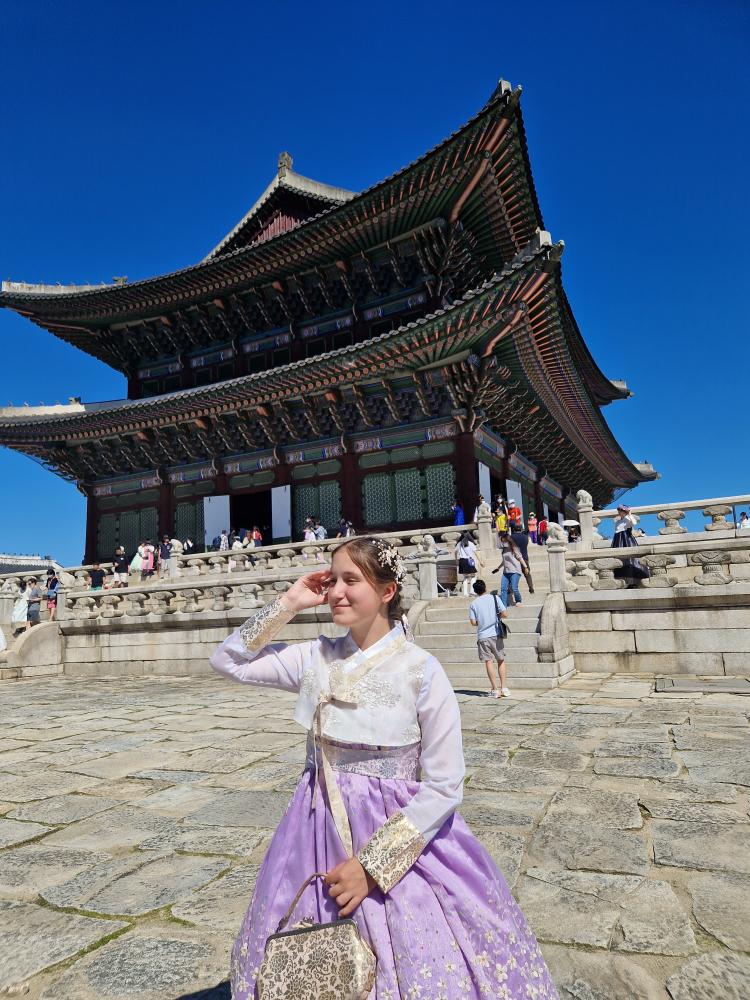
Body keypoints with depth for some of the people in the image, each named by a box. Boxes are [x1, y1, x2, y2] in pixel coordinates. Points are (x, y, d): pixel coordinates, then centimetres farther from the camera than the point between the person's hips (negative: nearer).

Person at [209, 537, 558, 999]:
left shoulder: (421, 670, -18)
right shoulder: (317, 657, -4)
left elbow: (444, 787, -16)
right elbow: (228, 660, 2)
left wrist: (372, 864, -16)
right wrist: (288, 604, -8)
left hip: (400, 838, -4)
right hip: (318, 836, 5)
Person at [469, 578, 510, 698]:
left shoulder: (473, 604, 0)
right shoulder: (494, 598, -1)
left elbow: (473, 622, -4)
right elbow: (505, 614, -7)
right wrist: (498, 615, 13)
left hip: (483, 636, -1)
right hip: (496, 634, 1)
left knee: (488, 661, 2)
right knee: (501, 660, 12)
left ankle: (495, 690, 0)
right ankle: (503, 688, 9)